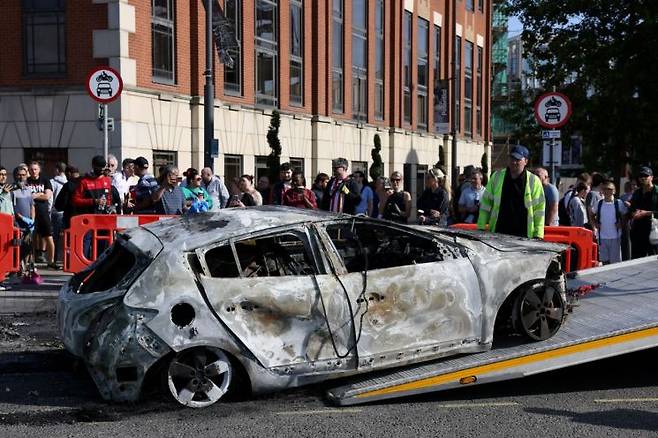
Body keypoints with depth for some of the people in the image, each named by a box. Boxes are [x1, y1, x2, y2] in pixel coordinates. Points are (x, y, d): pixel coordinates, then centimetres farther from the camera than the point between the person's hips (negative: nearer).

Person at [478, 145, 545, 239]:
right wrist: (481, 227, 7)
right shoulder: (497, 177, 8)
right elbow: (486, 202, 12)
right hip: (497, 234, 2)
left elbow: (539, 209, 2)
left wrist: (538, 235, -3)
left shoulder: (533, 181, 2)